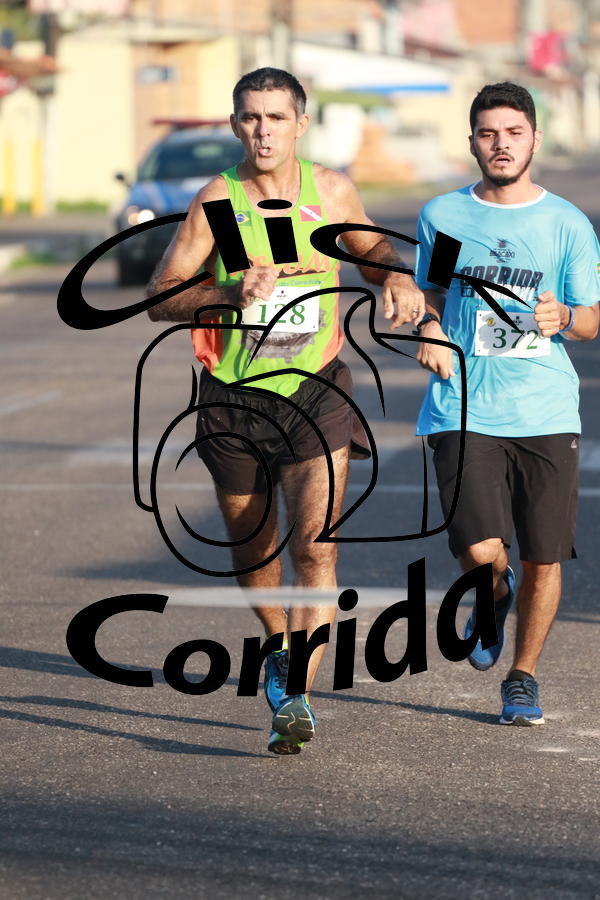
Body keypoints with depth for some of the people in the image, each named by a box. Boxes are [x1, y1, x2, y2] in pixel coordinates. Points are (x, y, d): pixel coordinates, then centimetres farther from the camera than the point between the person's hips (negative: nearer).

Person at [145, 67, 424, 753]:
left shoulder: (331, 192, -1)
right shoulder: (217, 201, -9)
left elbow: (372, 247, 20)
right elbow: (160, 298, -9)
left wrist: (398, 280, -3)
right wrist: (231, 295, -25)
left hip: (317, 392, 0)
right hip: (235, 401, 0)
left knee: (315, 548, -16)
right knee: (254, 552, 15)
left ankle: (295, 697, -18)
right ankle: (278, 649, 44)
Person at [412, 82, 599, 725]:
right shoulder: (442, 216, 6)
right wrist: (429, 326, -1)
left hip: (546, 412, 0)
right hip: (464, 408, 0)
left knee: (543, 560, 2)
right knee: (480, 552, -15)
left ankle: (522, 677, 25)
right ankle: (494, 597, 23)